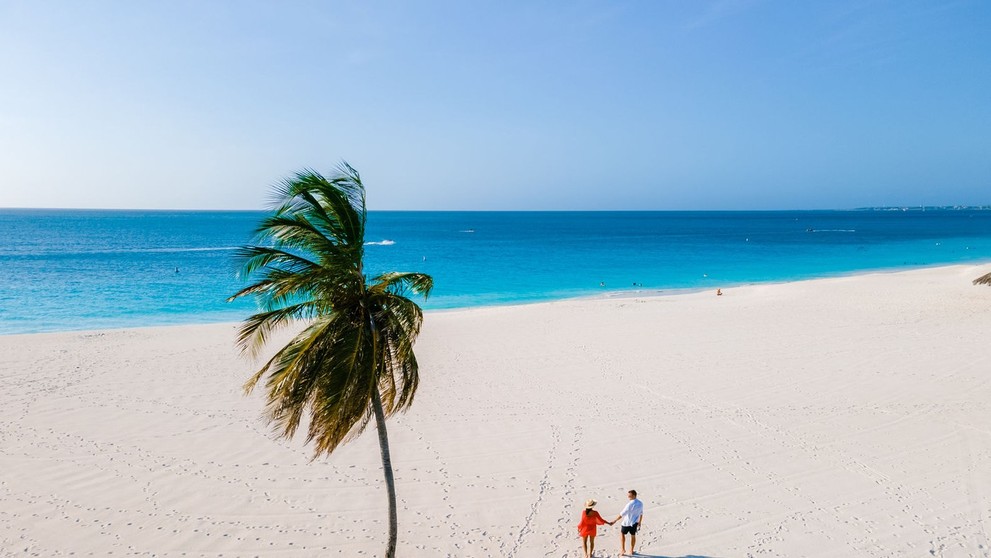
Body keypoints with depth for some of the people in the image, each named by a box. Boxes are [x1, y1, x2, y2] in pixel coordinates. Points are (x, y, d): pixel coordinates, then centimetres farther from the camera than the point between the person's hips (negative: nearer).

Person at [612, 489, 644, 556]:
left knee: (622, 534, 17)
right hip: (634, 523, 5)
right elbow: (641, 514, 8)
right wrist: (639, 522, 23)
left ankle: (622, 549, 19)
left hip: (627, 523, -5)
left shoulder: (630, 504, -26)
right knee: (633, 536, 20)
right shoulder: (640, 503, -5)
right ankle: (631, 551, 32)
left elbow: (622, 514, -24)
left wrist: (614, 521, -18)